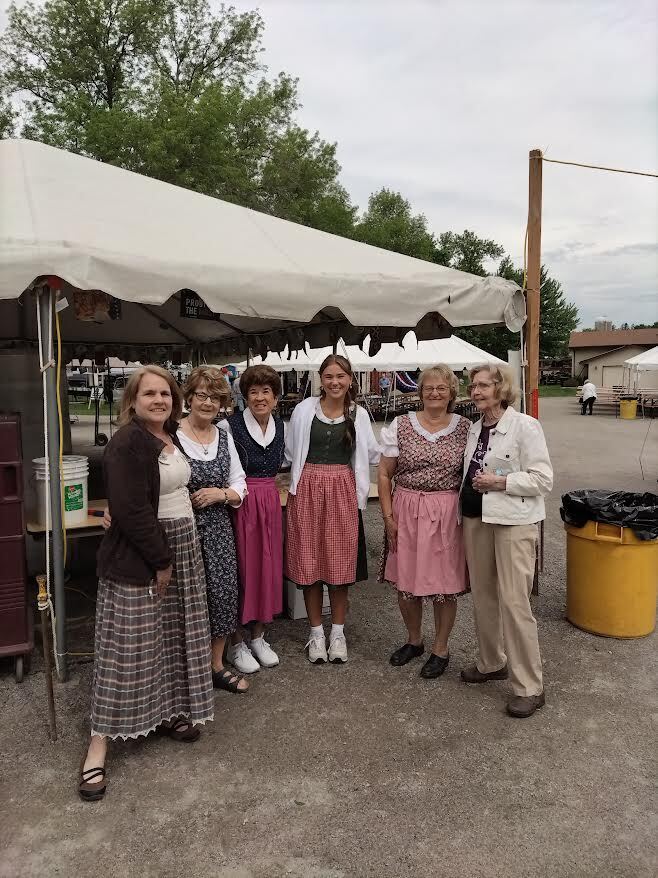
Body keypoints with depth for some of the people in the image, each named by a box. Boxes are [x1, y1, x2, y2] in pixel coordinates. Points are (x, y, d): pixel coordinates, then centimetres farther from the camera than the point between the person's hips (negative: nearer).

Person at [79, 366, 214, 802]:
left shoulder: (171, 437, 10)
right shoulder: (127, 443, -18)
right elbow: (130, 510, -23)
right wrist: (161, 561, -18)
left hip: (181, 548, 9)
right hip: (137, 558, -8)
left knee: (173, 636, 16)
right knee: (127, 648, -2)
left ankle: (165, 711, 32)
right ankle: (100, 743, 11)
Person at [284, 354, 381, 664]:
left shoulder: (359, 414, 5)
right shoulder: (305, 409, 1)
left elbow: (372, 454, 16)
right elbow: (290, 451, 9)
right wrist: (306, 471, 9)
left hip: (344, 491, 1)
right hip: (308, 490, -1)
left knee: (340, 561, 6)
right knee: (309, 560, 5)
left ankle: (338, 632, 21)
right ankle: (316, 632, 19)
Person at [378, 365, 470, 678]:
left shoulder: (465, 428, 0)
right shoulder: (400, 425, -1)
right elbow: (384, 473, 1)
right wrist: (388, 517, -4)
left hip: (448, 514, -1)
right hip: (407, 511, 1)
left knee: (445, 582, 7)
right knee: (405, 581, 11)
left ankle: (440, 649, 28)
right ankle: (414, 640, 35)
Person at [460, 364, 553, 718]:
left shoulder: (524, 426, -9)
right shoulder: (475, 429, 12)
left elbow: (543, 479, -12)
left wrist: (500, 482, -18)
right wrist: (469, 499, 10)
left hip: (513, 522, -7)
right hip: (476, 519, 7)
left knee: (514, 602, -6)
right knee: (483, 596, 14)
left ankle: (529, 687, 7)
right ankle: (491, 663, 32)